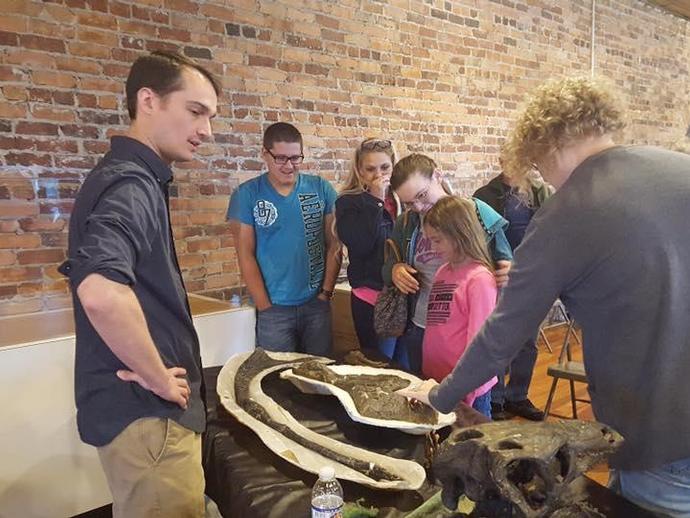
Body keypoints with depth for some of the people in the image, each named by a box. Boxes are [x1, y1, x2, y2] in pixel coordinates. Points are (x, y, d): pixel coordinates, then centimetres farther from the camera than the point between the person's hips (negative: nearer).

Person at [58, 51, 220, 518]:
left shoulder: (136, 178, 11)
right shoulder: (129, 184, -21)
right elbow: (101, 293, -39)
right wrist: (158, 379, -23)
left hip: (147, 408, 10)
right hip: (148, 415, -10)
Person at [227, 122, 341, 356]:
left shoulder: (321, 188, 1)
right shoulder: (247, 195, -3)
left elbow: (334, 244, 3)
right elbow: (246, 255, -4)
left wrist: (326, 292, -4)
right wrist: (265, 307, -7)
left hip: (317, 304, 2)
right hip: (274, 308, -1)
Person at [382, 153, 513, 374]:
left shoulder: (478, 213, -7)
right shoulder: (405, 224, 4)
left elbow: (506, 262, 2)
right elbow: (387, 266, 13)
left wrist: (508, 271, -22)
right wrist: (393, 270, -10)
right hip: (419, 332, 4)